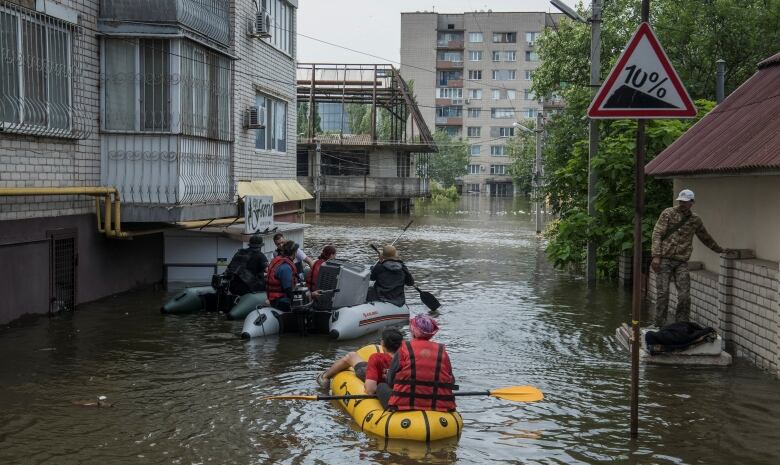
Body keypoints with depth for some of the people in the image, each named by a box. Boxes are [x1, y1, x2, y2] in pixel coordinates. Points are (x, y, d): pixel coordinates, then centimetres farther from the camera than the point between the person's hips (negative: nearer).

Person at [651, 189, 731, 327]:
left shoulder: (695, 220, 11)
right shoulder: (668, 213, 0)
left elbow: (706, 238, 28)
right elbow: (657, 234, -6)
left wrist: (719, 250, 36)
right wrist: (656, 256, -15)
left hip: (682, 262, 3)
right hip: (664, 260, -3)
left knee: (684, 296, -4)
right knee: (662, 293, -5)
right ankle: (660, 326, 3)